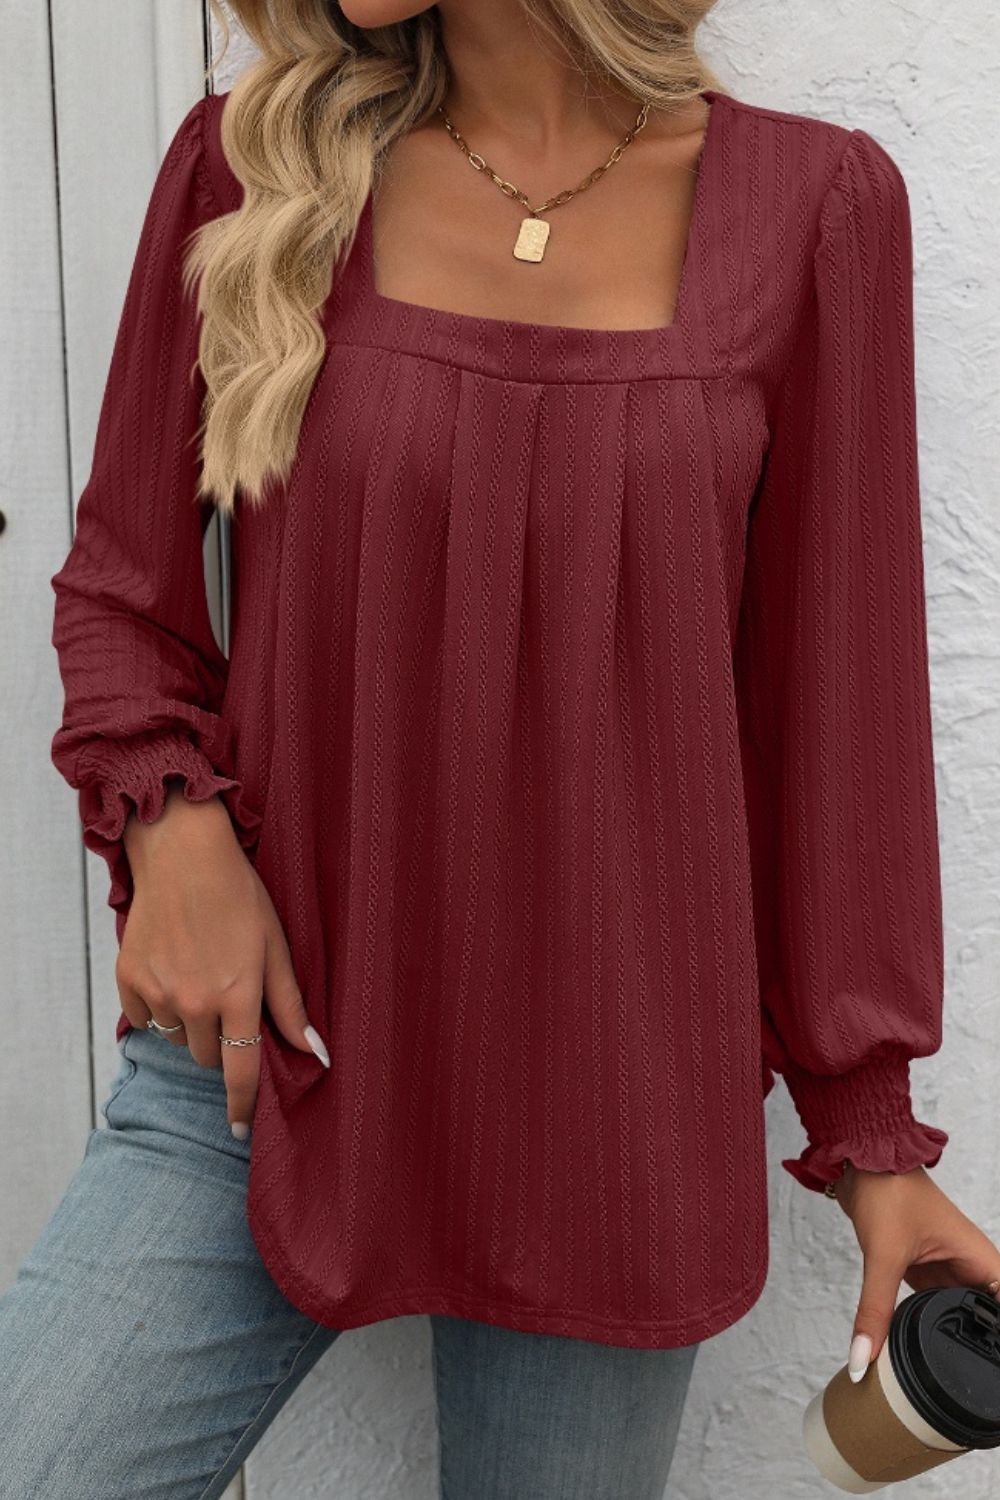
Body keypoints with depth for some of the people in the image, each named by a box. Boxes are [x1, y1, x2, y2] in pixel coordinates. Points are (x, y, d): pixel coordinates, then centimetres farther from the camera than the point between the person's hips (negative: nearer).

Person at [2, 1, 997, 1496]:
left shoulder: (813, 201, -2)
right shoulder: (253, 160, 0)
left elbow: (831, 695, 1)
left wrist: (872, 1127, 4)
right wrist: (170, 821, -12)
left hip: (612, 1095, 0)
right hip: (263, 1043, 1)